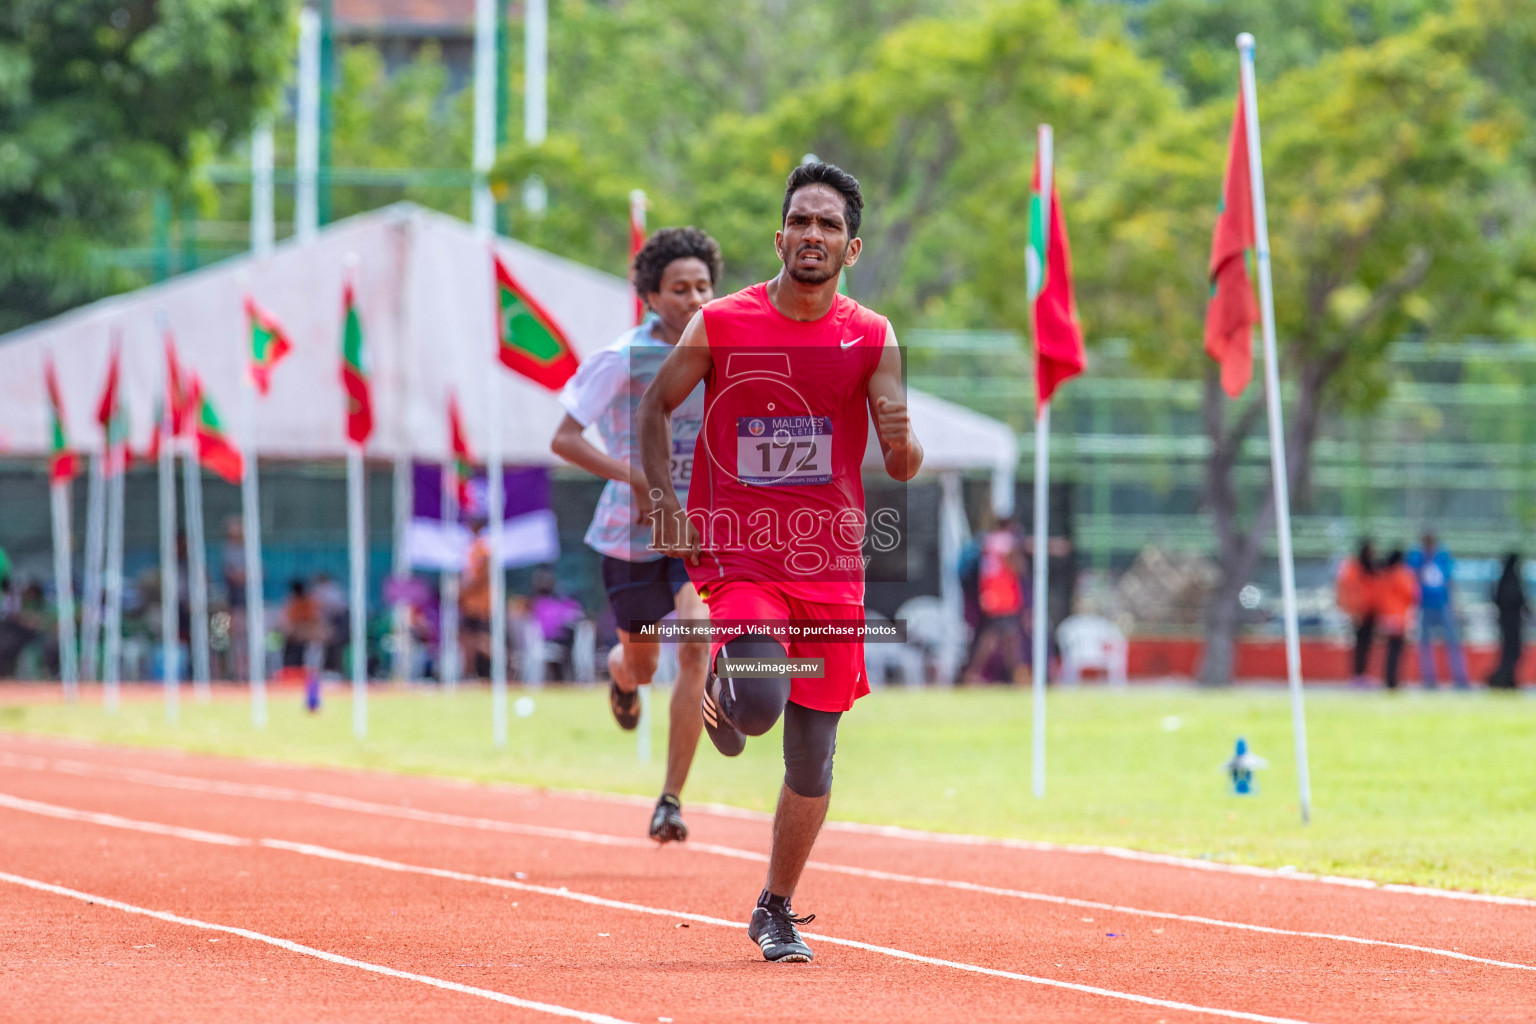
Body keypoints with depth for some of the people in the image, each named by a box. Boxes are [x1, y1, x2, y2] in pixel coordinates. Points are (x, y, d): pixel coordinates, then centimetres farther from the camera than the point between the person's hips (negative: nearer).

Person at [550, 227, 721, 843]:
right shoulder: (622, 359, -14)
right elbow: (563, 439, -17)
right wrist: (636, 477, -29)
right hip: (631, 534, -1)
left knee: (696, 647, -21)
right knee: (640, 664, 15)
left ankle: (671, 800, -16)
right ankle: (619, 673, 57)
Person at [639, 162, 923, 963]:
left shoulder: (871, 339, 0)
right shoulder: (720, 325, -4)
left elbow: (903, 468, -2)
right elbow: (655, 407, 8)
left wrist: (903, 440, -25)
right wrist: (663, 502, -4)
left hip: (831, 566, 2)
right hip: (738, 557, -2)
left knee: (812, 760, 6)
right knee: (760, 702, -27)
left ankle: (777, 910, 25)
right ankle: (721, 684, 11)